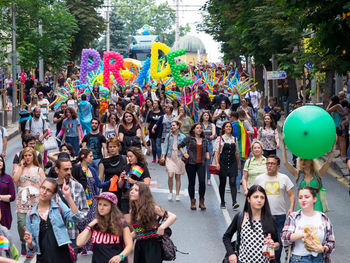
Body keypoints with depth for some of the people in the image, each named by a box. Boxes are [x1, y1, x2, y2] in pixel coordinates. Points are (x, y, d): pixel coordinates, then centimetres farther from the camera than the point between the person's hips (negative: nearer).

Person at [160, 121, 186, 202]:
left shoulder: (182, 136, 3)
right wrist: (163, 156, -4)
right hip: (170, 157, 1)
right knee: (170, 176, -12)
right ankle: (170, 193, 8)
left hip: (179, 157, 0)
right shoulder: (169, 136, 7)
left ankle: (177, 195, 17)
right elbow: (165, 146, 6)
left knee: (178, 177, 5)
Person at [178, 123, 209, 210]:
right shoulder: (189, 138, 0)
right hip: (191, 163, -2)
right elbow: (180, 146, 6)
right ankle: (192, 202, 17)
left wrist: (207, 155, 6)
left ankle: (201, 202, 1)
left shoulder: (204, 140, 12)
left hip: (201, 164, 2)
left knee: (202, 182, -11)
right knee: (191, 183, 6)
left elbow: (206, 150, 25)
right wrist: (184, 154, -5)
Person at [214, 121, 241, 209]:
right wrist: (217, 163, -14)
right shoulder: (219, 139, 0)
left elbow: (237, 152, 17)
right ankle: (222, 202, 19)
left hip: (233, 163, 2)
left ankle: (234, 202, -17)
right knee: (222, 183, 7)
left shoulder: (235, 139, 10)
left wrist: (239, 164, 18)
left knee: (233, 182, -9)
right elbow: (216, 152, -4)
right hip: (223, 163, -2)